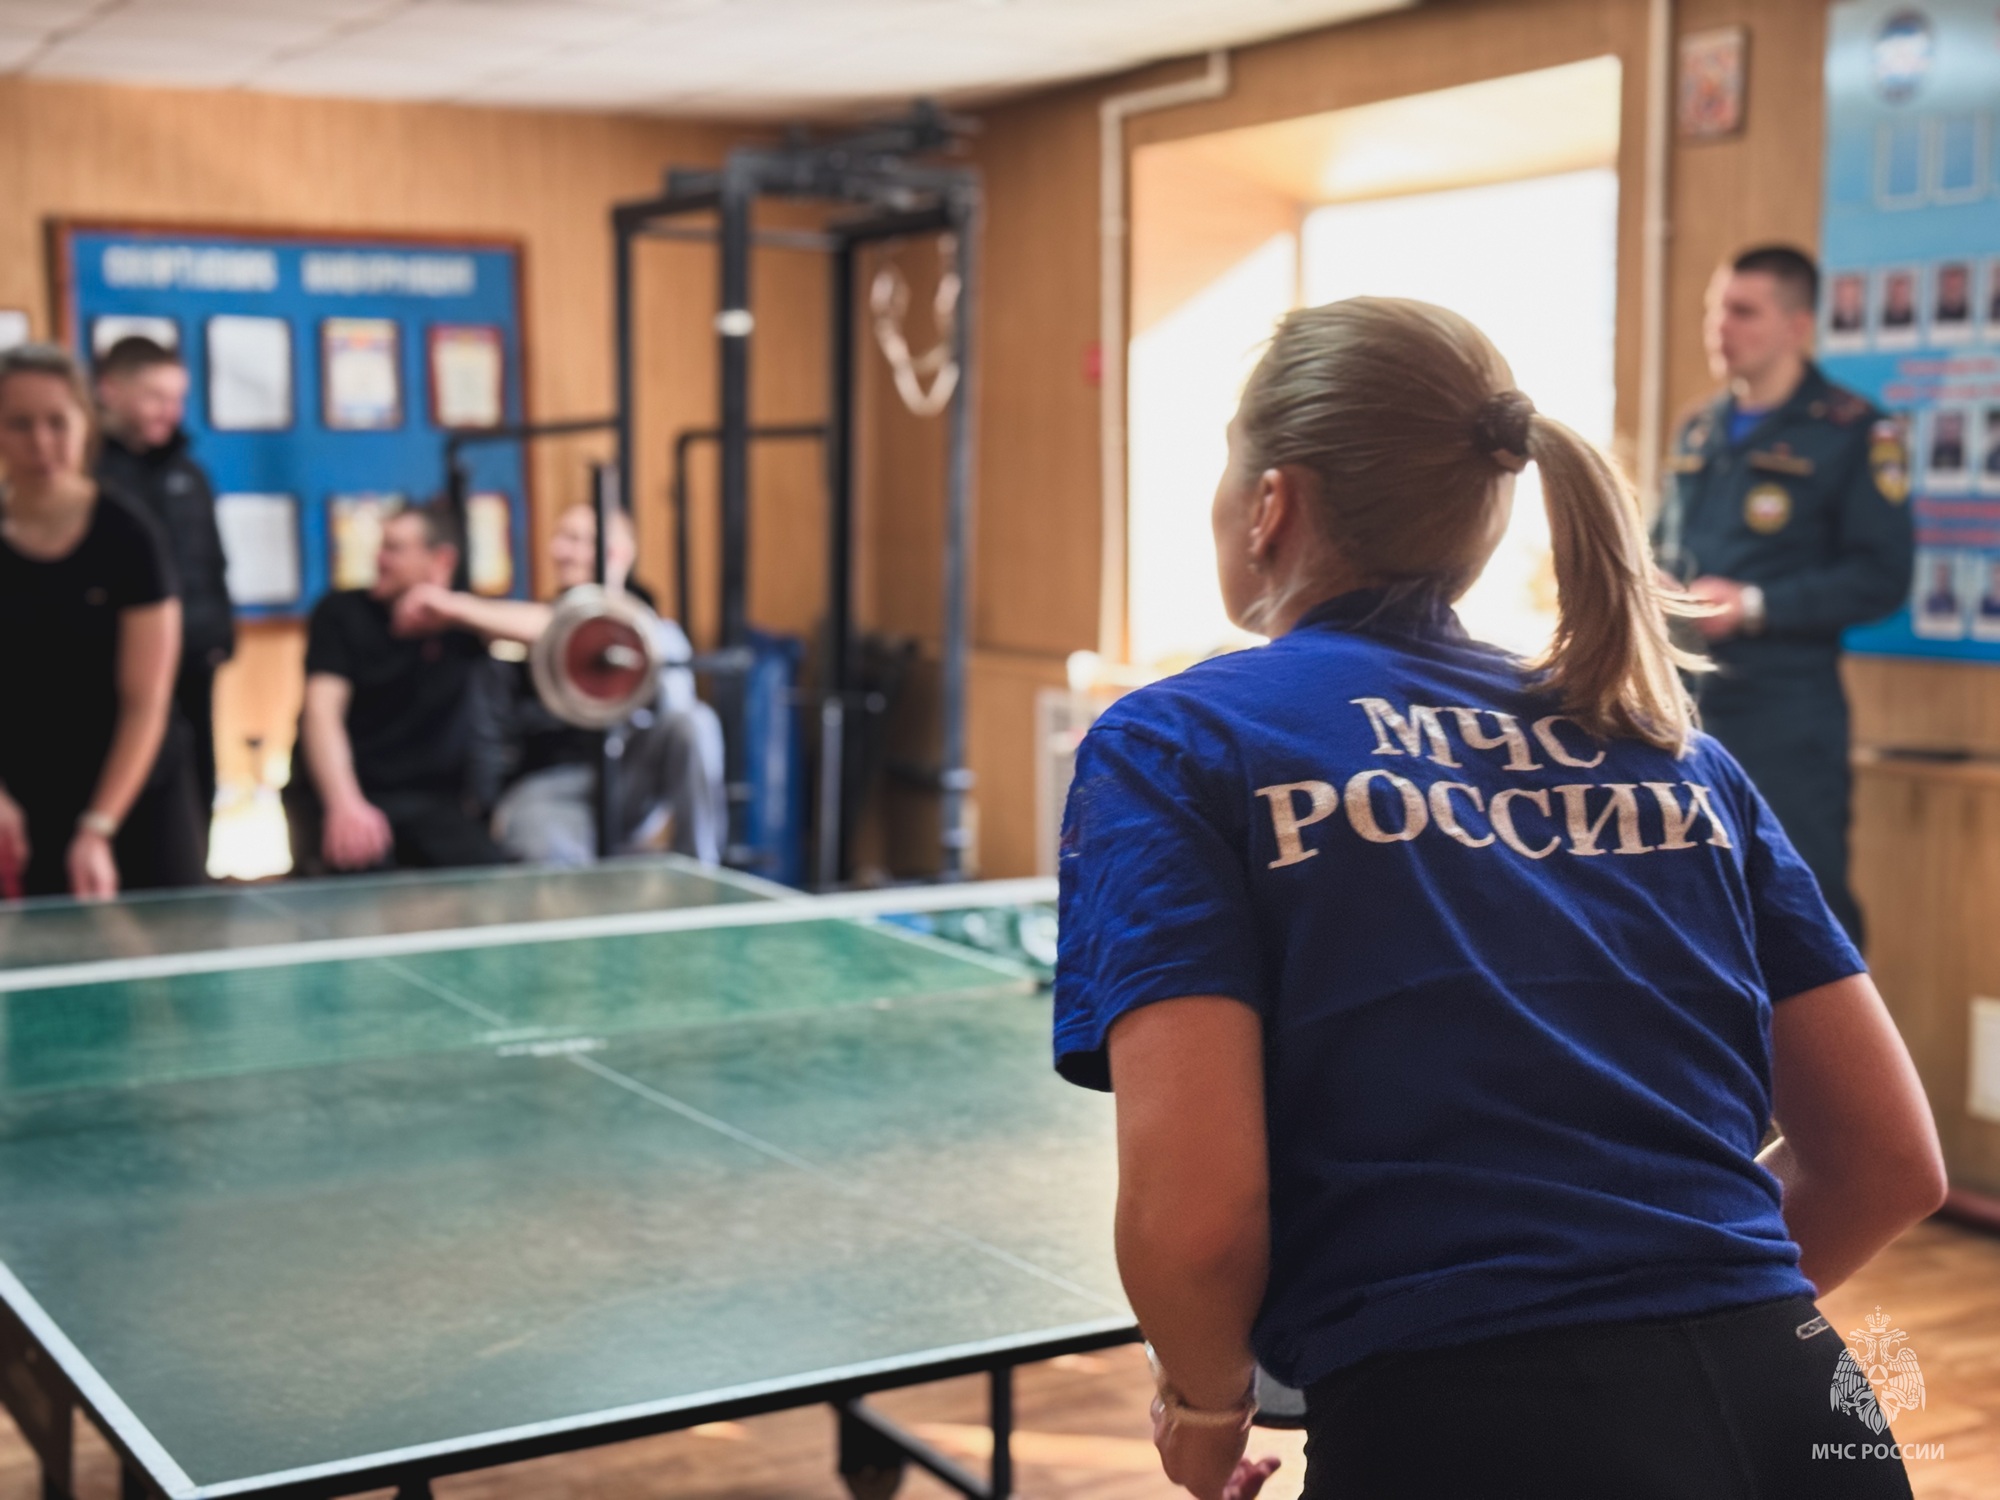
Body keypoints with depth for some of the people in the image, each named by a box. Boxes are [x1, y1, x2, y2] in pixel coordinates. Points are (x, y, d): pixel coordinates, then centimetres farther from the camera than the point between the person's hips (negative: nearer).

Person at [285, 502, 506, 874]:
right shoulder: (341, 613, 1)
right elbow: (322, 711, -12)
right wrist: (345, 804, -30)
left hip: (433, 798, 1)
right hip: (347, 790, -1)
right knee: (362, 861, -34)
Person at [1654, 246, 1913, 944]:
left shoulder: (1852, 432, -5)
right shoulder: (1697, 433, 15)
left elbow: (1882, 576, -10)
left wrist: (1754, 605, -18)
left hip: (1786, 705, -6)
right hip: (1684, 698, 6)